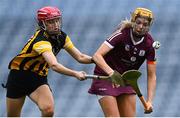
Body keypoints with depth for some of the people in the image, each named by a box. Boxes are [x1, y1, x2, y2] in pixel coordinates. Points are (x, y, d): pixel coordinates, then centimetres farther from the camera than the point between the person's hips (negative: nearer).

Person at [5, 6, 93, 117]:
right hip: (19, 76, -5)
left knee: (48, 110, -23)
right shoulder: (41, 40, -30)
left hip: (39, 78, 5)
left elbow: (80, 57, 0)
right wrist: (75, 74, -51)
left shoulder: (62, 37, -6)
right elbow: (54, 65, -43)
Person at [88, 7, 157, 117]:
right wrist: (111, 73, -46)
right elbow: (97, 56, -30)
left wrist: (149, 101, -16)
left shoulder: (149, 43, -9)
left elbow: (151, 75, -5)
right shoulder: (121, 34, -22)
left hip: (127, 81, 5)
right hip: (105, 78, -5)